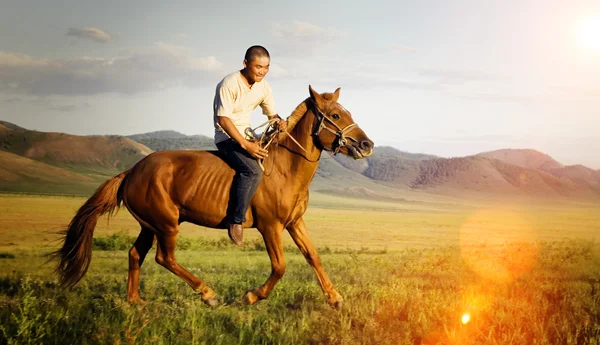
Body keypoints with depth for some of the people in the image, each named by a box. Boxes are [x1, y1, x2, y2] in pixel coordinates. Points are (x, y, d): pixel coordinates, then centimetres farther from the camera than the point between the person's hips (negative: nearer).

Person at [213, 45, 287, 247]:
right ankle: (236, 221, -26)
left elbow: (271, 113, 13)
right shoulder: (229, 84, -19)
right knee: (253, 171, -30)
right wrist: (245, 144, -30)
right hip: (227, 137, -9)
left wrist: (279, 122, -13)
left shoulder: (263, 87, 3)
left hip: (247, 136, 9)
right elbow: (223, 119, -23)